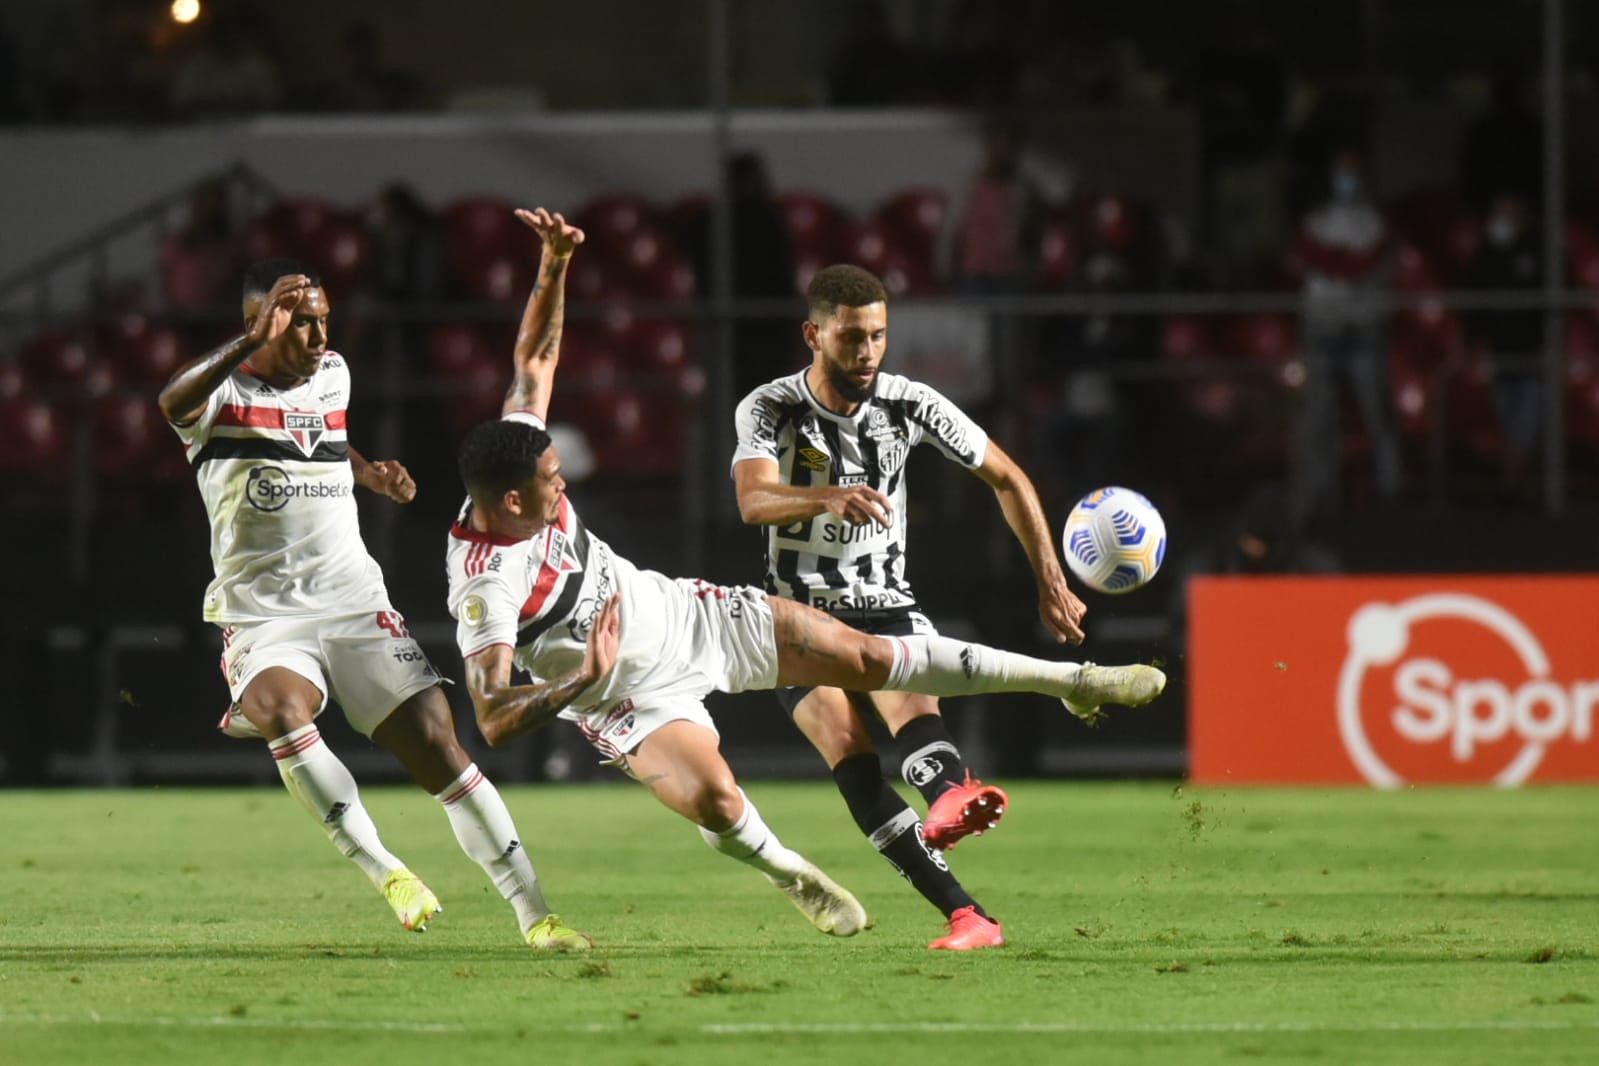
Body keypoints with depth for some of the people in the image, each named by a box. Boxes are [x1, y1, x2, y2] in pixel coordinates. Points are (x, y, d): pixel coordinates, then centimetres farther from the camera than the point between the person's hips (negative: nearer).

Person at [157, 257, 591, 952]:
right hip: (263, 615, -4)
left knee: (436, 744, -5)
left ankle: (533, 913, -1)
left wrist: (369, 472, 12)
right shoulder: (220, 394, -9)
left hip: (356, 604, 4)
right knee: (283, 710, -35)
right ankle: (384, 872, -24)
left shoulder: (332, 375, 10)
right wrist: (254, 342, -48)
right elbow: (175, 403, -35)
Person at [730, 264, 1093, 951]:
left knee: (911, 704, -31)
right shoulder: (768, 410, -11)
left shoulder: (909, 405, -3)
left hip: (887, 608, 2)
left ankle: (951, 802, -66)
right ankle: (965, 916, -37)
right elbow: (753, 501, -30)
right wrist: (829, 497, -51)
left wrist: (1051, 584, 4)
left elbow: (1007, 478, 8)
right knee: (849, 752, -25)